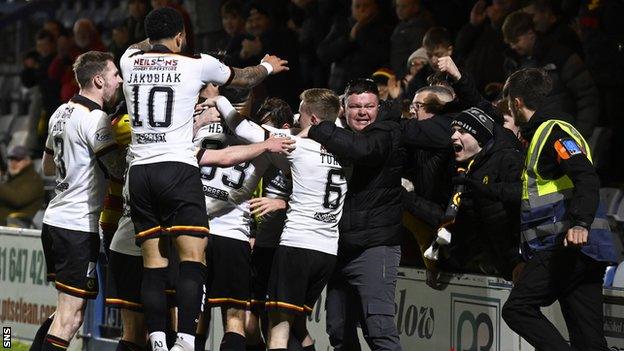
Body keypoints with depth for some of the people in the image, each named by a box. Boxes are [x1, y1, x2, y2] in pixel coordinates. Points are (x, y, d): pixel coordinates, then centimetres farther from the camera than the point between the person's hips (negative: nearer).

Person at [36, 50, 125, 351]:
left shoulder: (61, 112, 14)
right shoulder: (95, 119, -14)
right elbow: (122, 169, -17)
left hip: (54, 221, 9)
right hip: (79, 227, -9)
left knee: (68, 309, 17)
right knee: (71, 316, -8)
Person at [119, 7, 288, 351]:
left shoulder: (129, 60, 10)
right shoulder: (197, 64, 2)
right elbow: (243, 78, 22)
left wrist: (157, 40, 58)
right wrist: (268, 66, 43)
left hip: (139, 170, 4)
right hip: (178, 168, -4)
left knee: (152, 261, 5)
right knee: (192, 257, -7)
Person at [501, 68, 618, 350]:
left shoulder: (554, 131, -7)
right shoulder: (542, 133, 25)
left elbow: (586, 178, -23)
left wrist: (580, 224, -36)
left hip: (568, 246, -10)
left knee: (517, 308, -11)